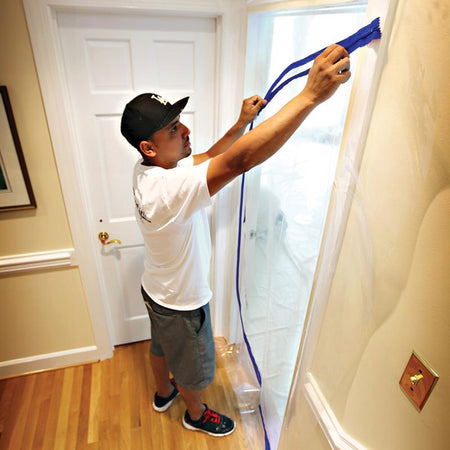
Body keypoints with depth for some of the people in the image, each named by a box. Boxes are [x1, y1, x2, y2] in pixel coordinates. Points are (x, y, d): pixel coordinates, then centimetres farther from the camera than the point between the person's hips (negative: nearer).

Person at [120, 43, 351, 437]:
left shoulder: (149, 170, -10)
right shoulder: (168, 187, -40)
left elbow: (206, 159, 2)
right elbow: (237, 161, -50)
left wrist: (241, 123, -6)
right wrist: (311, 94, -49)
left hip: (157, 291, 8)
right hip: (181, 303, -8)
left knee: (162, 347, 33)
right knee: (193, 367, 22)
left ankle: (163, 393, 62)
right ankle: (196, 415, 52)